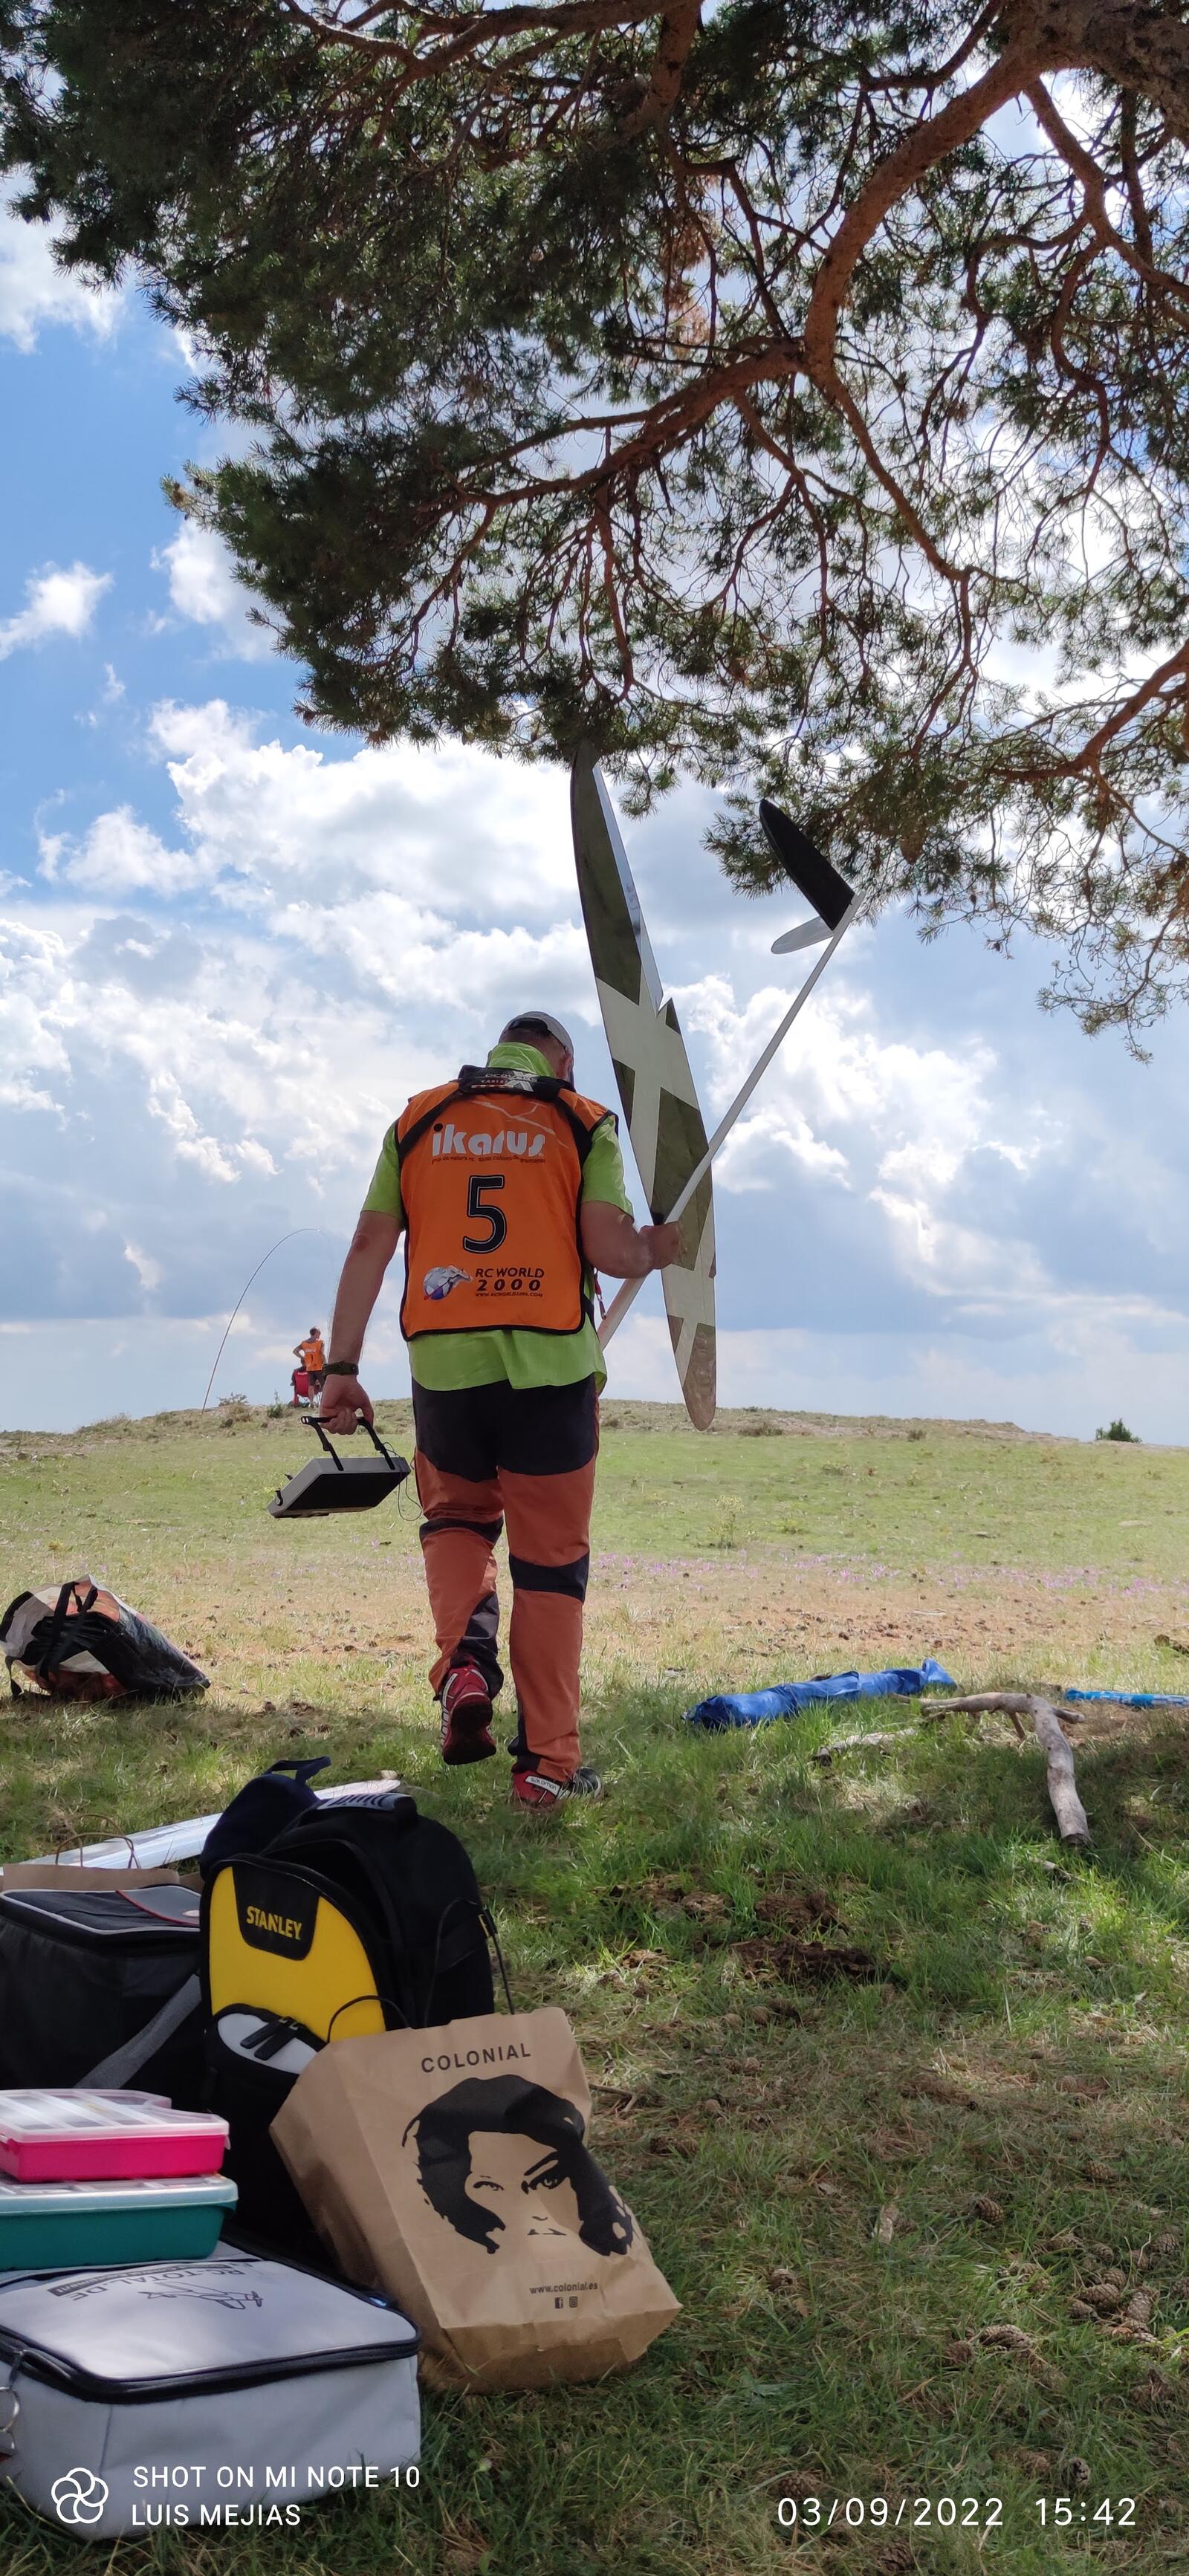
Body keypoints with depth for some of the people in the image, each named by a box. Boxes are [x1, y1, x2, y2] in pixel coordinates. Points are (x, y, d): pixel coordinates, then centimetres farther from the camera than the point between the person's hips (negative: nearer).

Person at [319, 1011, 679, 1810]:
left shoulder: (419, 1120, 14)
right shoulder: (582, 1122, 6)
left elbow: (370, 1246, 7)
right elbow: (608, 1246, -7)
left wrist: (342, 1367, 8)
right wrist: (654, 1252, 16)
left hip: (443, 1362, 2)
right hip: (548, 1364, -2)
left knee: (457, 1519, 25)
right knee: (551, 1563, 7)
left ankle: (465, 1663, -1)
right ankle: (548, 1764, 10)